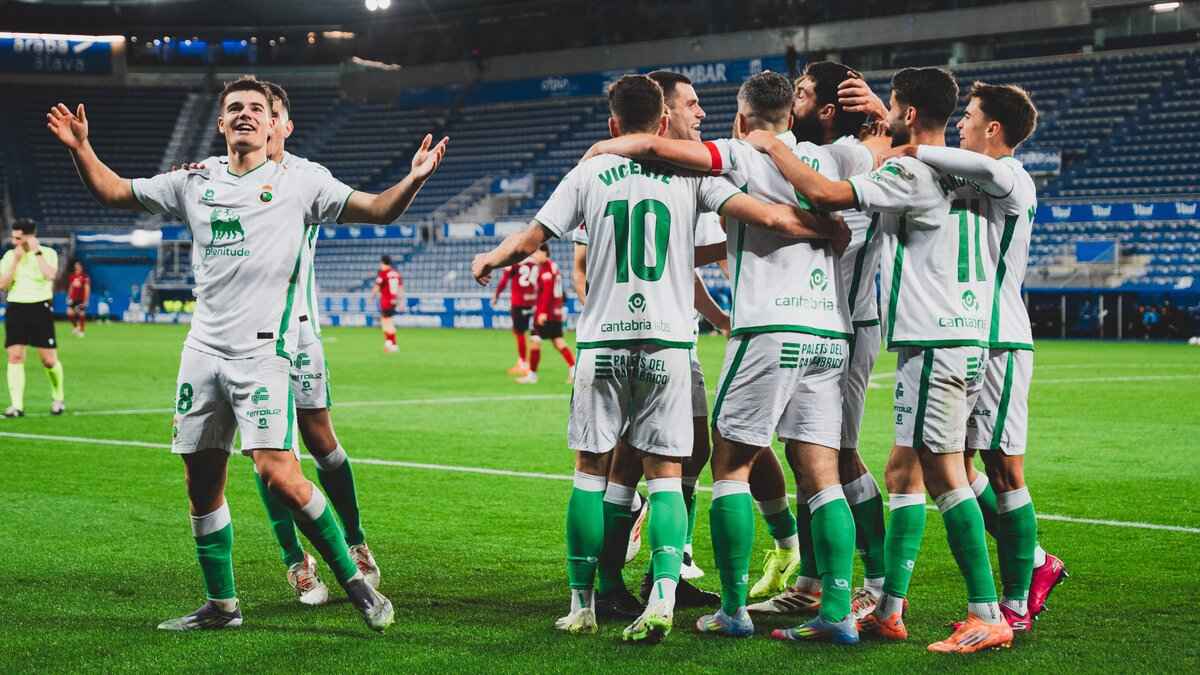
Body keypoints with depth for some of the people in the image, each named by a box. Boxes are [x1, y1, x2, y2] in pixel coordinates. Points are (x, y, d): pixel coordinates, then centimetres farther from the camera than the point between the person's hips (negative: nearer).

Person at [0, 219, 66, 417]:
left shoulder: (47, 253, -2)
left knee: (49, 360, -1)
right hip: (16, 309, 2)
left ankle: (58, 398, 23)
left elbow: (50, 275, -21)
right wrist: (16, 259, -9)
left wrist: (36, 252, -16)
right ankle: (16, 405, -10)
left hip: (40, 309, -2)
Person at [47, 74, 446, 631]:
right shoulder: (195, 182, 13)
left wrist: (412, 181, -22)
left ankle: (355, 583, -4)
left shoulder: (299, 183, 2)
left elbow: (377, 210, -4)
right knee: (202, 484, 7)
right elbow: (114, 191, 20)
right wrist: (81, 149, 5)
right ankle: (221, 605, 21)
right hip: (203, 349, 5)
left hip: (262, 350, -5)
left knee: (279, 475, -18)